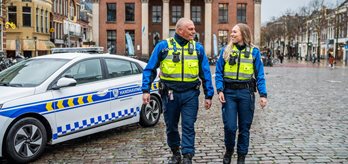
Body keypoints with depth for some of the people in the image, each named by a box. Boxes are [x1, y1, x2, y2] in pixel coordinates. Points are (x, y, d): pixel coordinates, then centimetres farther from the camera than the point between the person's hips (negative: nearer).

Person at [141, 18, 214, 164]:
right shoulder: (163, 46, -1)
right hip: (170, 94, 0)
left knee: (188, 126, 0)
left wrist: (208, 95, 4)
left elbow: (205, 73, 7)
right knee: (171, 126, 13)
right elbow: (150, 69, 2)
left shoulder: (198, 48, 4)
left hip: (190, 93, 0)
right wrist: (146, 90, -6)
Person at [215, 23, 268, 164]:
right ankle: (229, 150, 24)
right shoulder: (225, 50, 4)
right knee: (229, 126, -4)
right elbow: (219, 72, 4)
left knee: (244, 127, 8)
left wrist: (263, 95, -6)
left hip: (246, 93, 0)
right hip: (229, 92, 0)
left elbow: (260, 75, 2)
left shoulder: (254, 51, 2)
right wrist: (220, 90, -9)